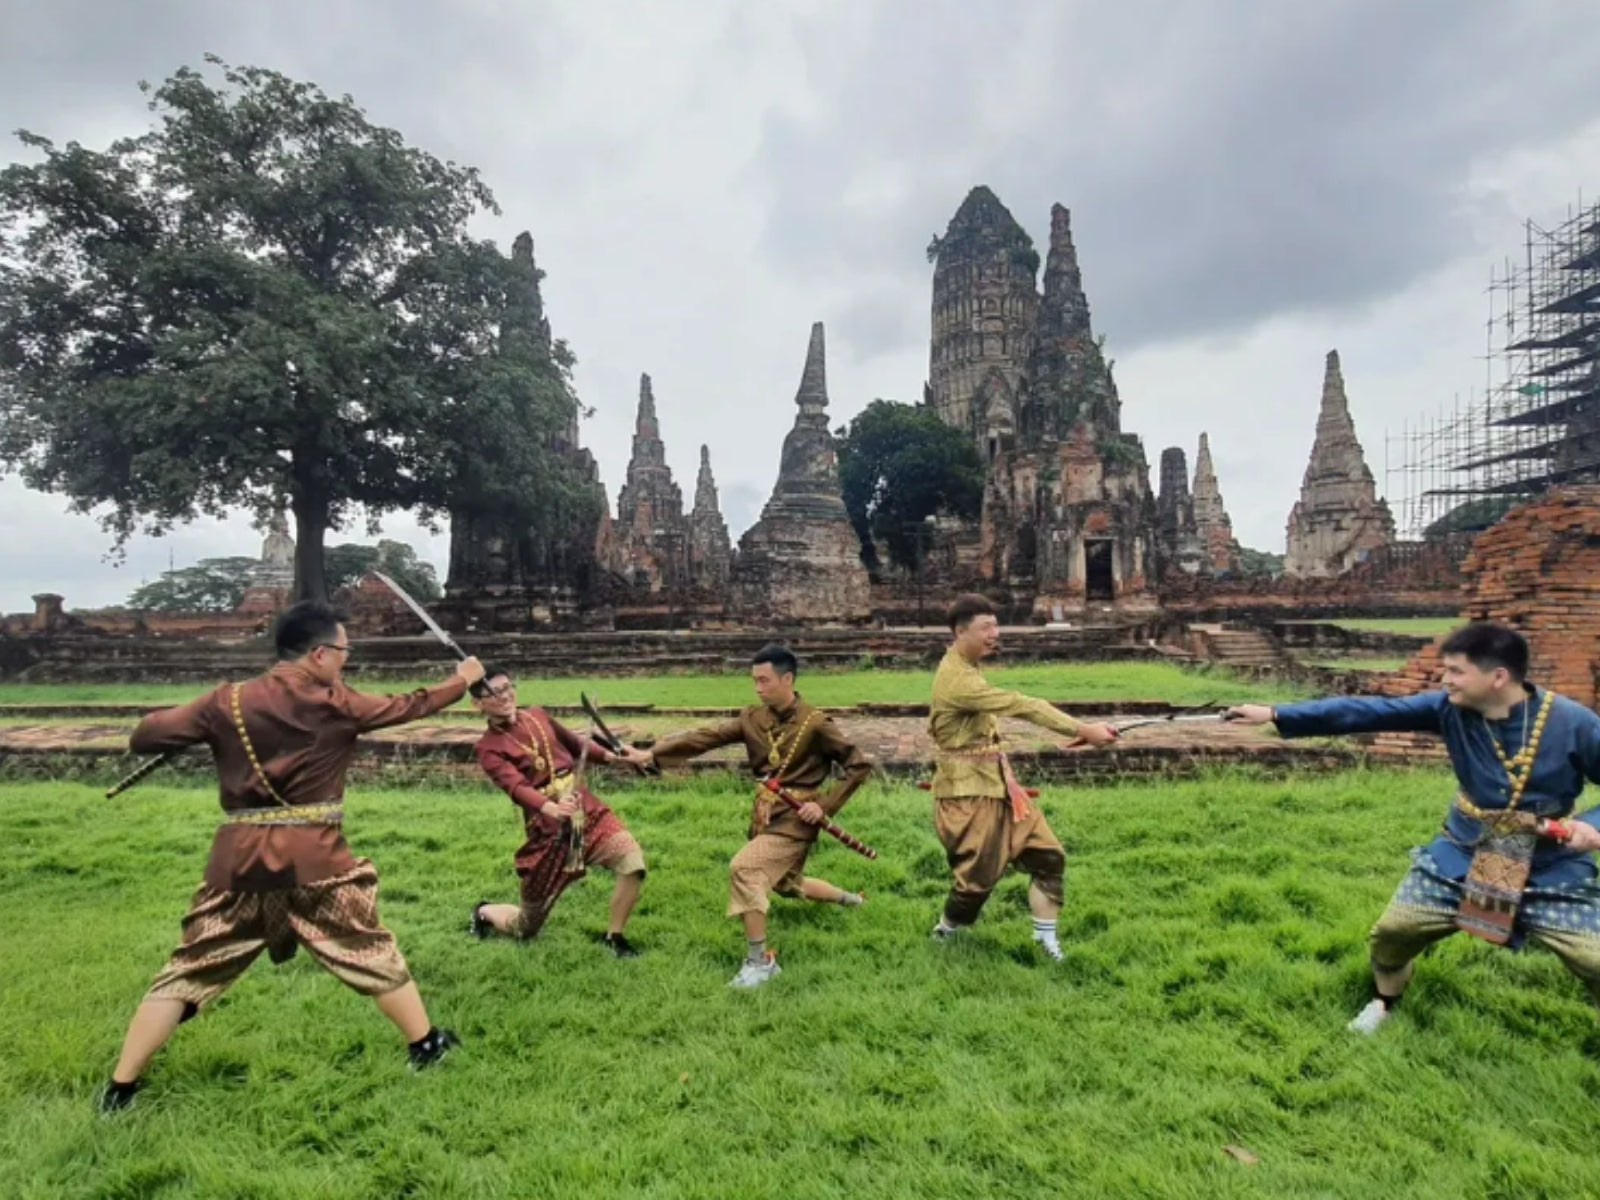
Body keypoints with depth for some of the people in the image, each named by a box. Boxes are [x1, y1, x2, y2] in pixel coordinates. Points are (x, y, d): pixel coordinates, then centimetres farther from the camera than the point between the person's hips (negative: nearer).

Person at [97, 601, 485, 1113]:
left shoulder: (226, 701, 1)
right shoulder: (335, 704, -5)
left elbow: (145, 737, 6)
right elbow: (408, 707, 7)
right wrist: (463, 679, 21)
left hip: (239, 857, 3)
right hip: (314, 856, -2)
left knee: (190, 969, 16)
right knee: (372, 951, 12)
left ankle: (119, 1088, 20)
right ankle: (425, 1043, 23)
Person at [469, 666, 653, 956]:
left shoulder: (537, 715, 8)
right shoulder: (489, 748, -7)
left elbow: (577, 744, 23)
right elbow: (516, 788, -24)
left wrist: (614, 756, 12)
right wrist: (551, 808, -42)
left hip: (589, 812, 4)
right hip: (549, 832, -3)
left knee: (632, 860, -24)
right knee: (525, 928, 10)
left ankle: (614, 937, 0)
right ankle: (484, 912, 46)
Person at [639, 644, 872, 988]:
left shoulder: (815, 724, -16)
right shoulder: (753, 718, -2)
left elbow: (859, 765, -11)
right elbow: (705, 737, -9)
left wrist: (826, 805, -17)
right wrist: (652, 753, -19)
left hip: (795, 819, -7)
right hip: (765, 816, 7)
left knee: (743, 868, -23)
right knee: (788, 884, 24)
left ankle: (760, 961, -10)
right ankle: (850, 899, 52)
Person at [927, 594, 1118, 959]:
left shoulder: (966, 669, 9)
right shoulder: (956, 678, -24)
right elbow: (1020, 705, -30)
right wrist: (1082, 729, -32)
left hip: (996, 784, 9)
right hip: (968, 792, -9)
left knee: (1047, 854, 7)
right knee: (978, 875, 3)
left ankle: (1045, 935, 21)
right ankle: (946, 933, 29)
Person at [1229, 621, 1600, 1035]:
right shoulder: (1450, 707, -14)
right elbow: (1368, 712, -18)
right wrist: (1276, 714, -22)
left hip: (1551, 867, -2)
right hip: (1463, 854, 2)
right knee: (1392, 931, 2)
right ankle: (1385, 1000, 34)